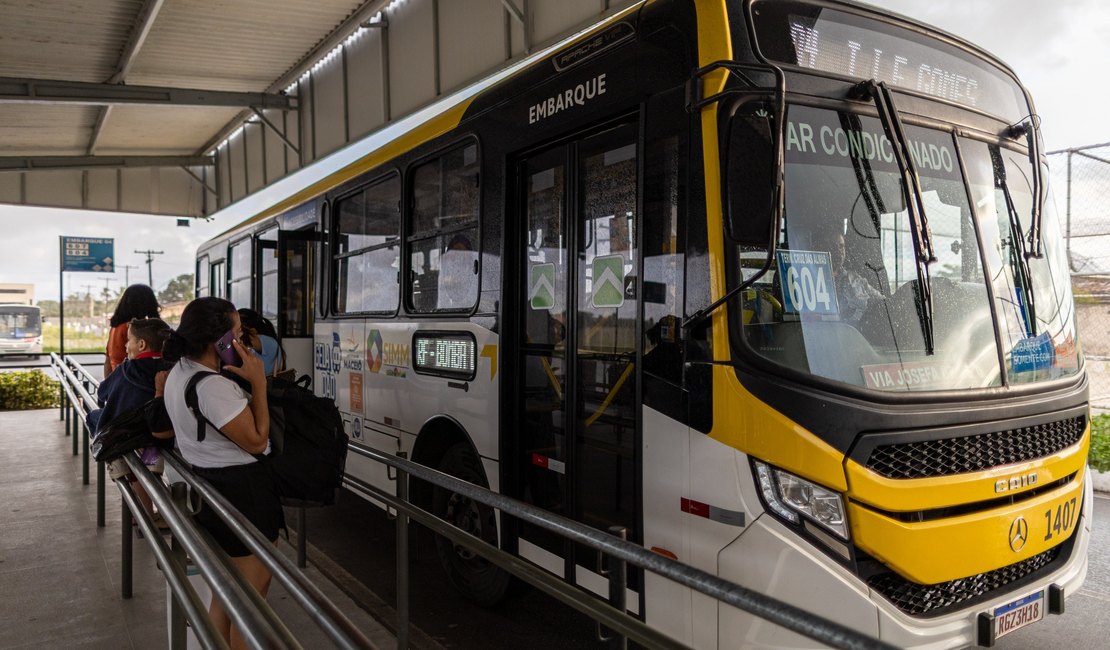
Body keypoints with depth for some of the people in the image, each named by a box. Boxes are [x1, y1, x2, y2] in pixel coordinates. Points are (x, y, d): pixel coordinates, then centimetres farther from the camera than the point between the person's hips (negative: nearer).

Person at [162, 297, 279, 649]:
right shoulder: (213, 386, -27)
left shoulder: (180, 372, 5)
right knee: (252, 592, 5)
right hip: (240, 490, -10)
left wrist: (242, 377, 4)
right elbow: (256, 440, -21)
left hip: (209, 484, 10)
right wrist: (258, 382, -20)